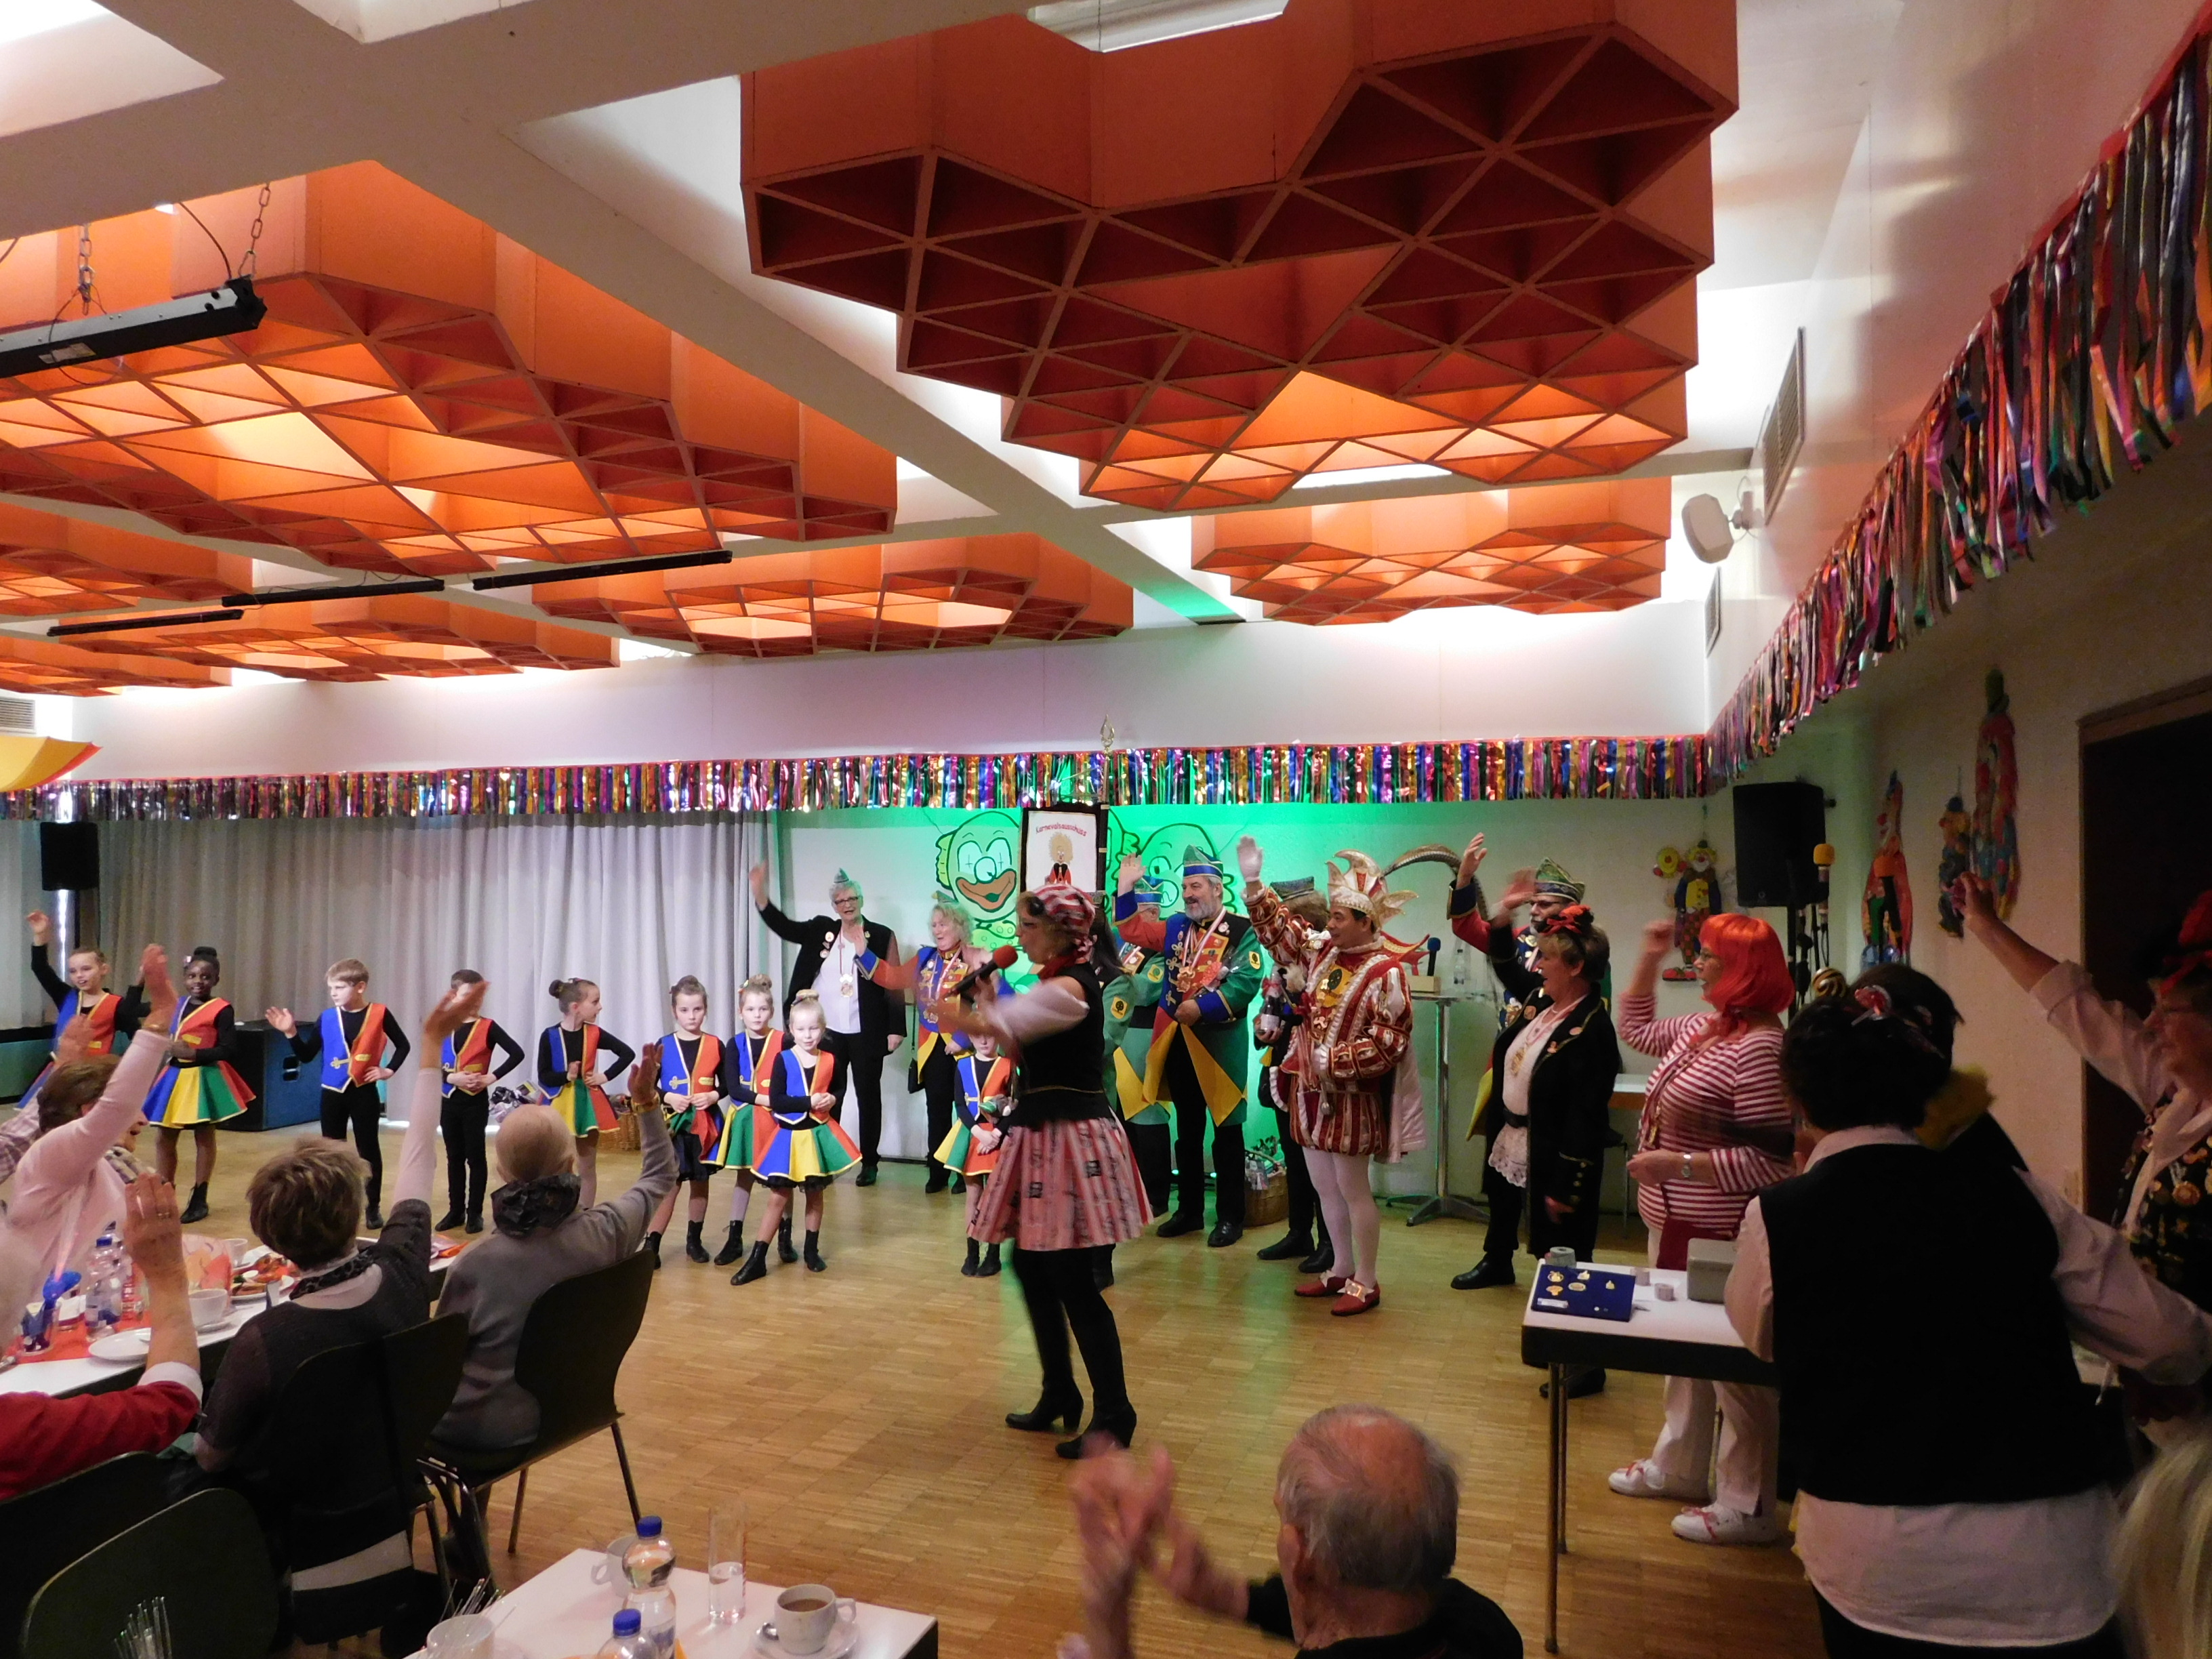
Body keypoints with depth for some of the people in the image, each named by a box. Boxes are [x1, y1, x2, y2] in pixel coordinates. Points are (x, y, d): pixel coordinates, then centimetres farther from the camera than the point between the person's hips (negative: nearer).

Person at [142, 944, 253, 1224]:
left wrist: (193, 1053, -22)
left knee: (204, 1136, 5)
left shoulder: (221, 1010, -11)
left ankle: (199, 1200, 14)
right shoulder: (177, 1005, 10)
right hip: (174, 1076, 7)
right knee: (165, 1138, 8)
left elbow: (230, 1050, -18)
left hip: (203, 1078, -7)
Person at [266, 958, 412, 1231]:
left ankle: (374, 1207, 15)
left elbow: (403, 1045, 3)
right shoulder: (327, 1018, -1)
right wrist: (291, 1032, -11)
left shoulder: (379, 1014, -7)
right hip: (332, 1092, 3)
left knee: (368, 1149, 6)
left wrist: (389, 1070, -6)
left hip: (364, 1092, -2)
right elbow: (307, 1055, 1)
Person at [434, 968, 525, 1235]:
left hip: (475, 1102, -3)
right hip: (448, 1100, 4)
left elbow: (517, 1053, -14)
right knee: (454, 1157, 12)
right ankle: (455, 1211, 21)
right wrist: (452, 1077, -17)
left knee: (475, 1156, 3)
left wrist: (491, 1077, -18)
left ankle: (475, 1213, 10)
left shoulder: (487, 1027, -7)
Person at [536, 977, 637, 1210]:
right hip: (561, 1106, -3)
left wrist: (606, 1076, -6)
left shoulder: (594, 1034, -4)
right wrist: (567, 1076, -27)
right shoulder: (550, 1036, -11)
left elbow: (628, 1054, 2)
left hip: (588, 1104, 3)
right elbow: (543, 1076, -12)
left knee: (588, 1168, 10)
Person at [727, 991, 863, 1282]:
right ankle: (757, 1260, 7)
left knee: (816, 1195, 14)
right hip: (788, 1135, -3)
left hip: (819, 1133, 3)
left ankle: (812, 1250, 30)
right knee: (778, 1198, 0)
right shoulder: (783, 1060, -11)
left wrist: (832, 1099, -8)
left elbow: (840, 1088, 13)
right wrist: (810, 1102, -22)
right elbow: (776, 1101, -16)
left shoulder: (830, 1059, -2)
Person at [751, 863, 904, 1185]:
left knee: (869, 1097, 7)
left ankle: (869, 1164, 18)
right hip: (828, 1032, 2)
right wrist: (759, 892, -17)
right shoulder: (821, 930, 6)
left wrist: (896, 1029, -8)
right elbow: (783, 926, -3)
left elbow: (895, 986, -3)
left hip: (866, 1034, -2)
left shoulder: (882, 936, -2)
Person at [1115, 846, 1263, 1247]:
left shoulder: (1242, 930, -7)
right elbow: (1133, 930, 16)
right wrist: (1126, 889, 3)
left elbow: (1246, 982, -17)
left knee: (1226, 1132, 2)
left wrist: (1203, 1007, -21)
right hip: (1178, 1041, 6)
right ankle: (1189, 1211, 26)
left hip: (1220, 1043, -6)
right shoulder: (1176, 927, 12)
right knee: (1187, 1131, 15)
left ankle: (1230, 1217, 12)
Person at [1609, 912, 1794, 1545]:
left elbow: (1771, 1159, -26)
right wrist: (1650, 959, 18)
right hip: (1673, 1222, 10)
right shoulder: (1703, 1026, 7)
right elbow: (1636, 1029, 26)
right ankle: (1678, 1466, 38)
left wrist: (1681, 1164, -26)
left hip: (1719, 1235, -10)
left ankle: (1750, 1506, 16)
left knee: (1733, 1363, 2)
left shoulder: (1759, 1047, -23)